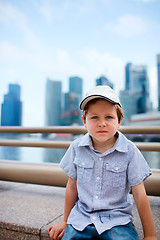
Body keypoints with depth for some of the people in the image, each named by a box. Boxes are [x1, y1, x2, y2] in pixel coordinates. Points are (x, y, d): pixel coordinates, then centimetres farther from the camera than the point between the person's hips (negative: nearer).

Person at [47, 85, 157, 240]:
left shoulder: (129, 151, -11)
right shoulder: (77, 148, -6)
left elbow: (139, 195, -5)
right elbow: (72, 187, 4)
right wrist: (65, 222, 13)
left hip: (117, 219, -1)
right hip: (81, 217, 2)